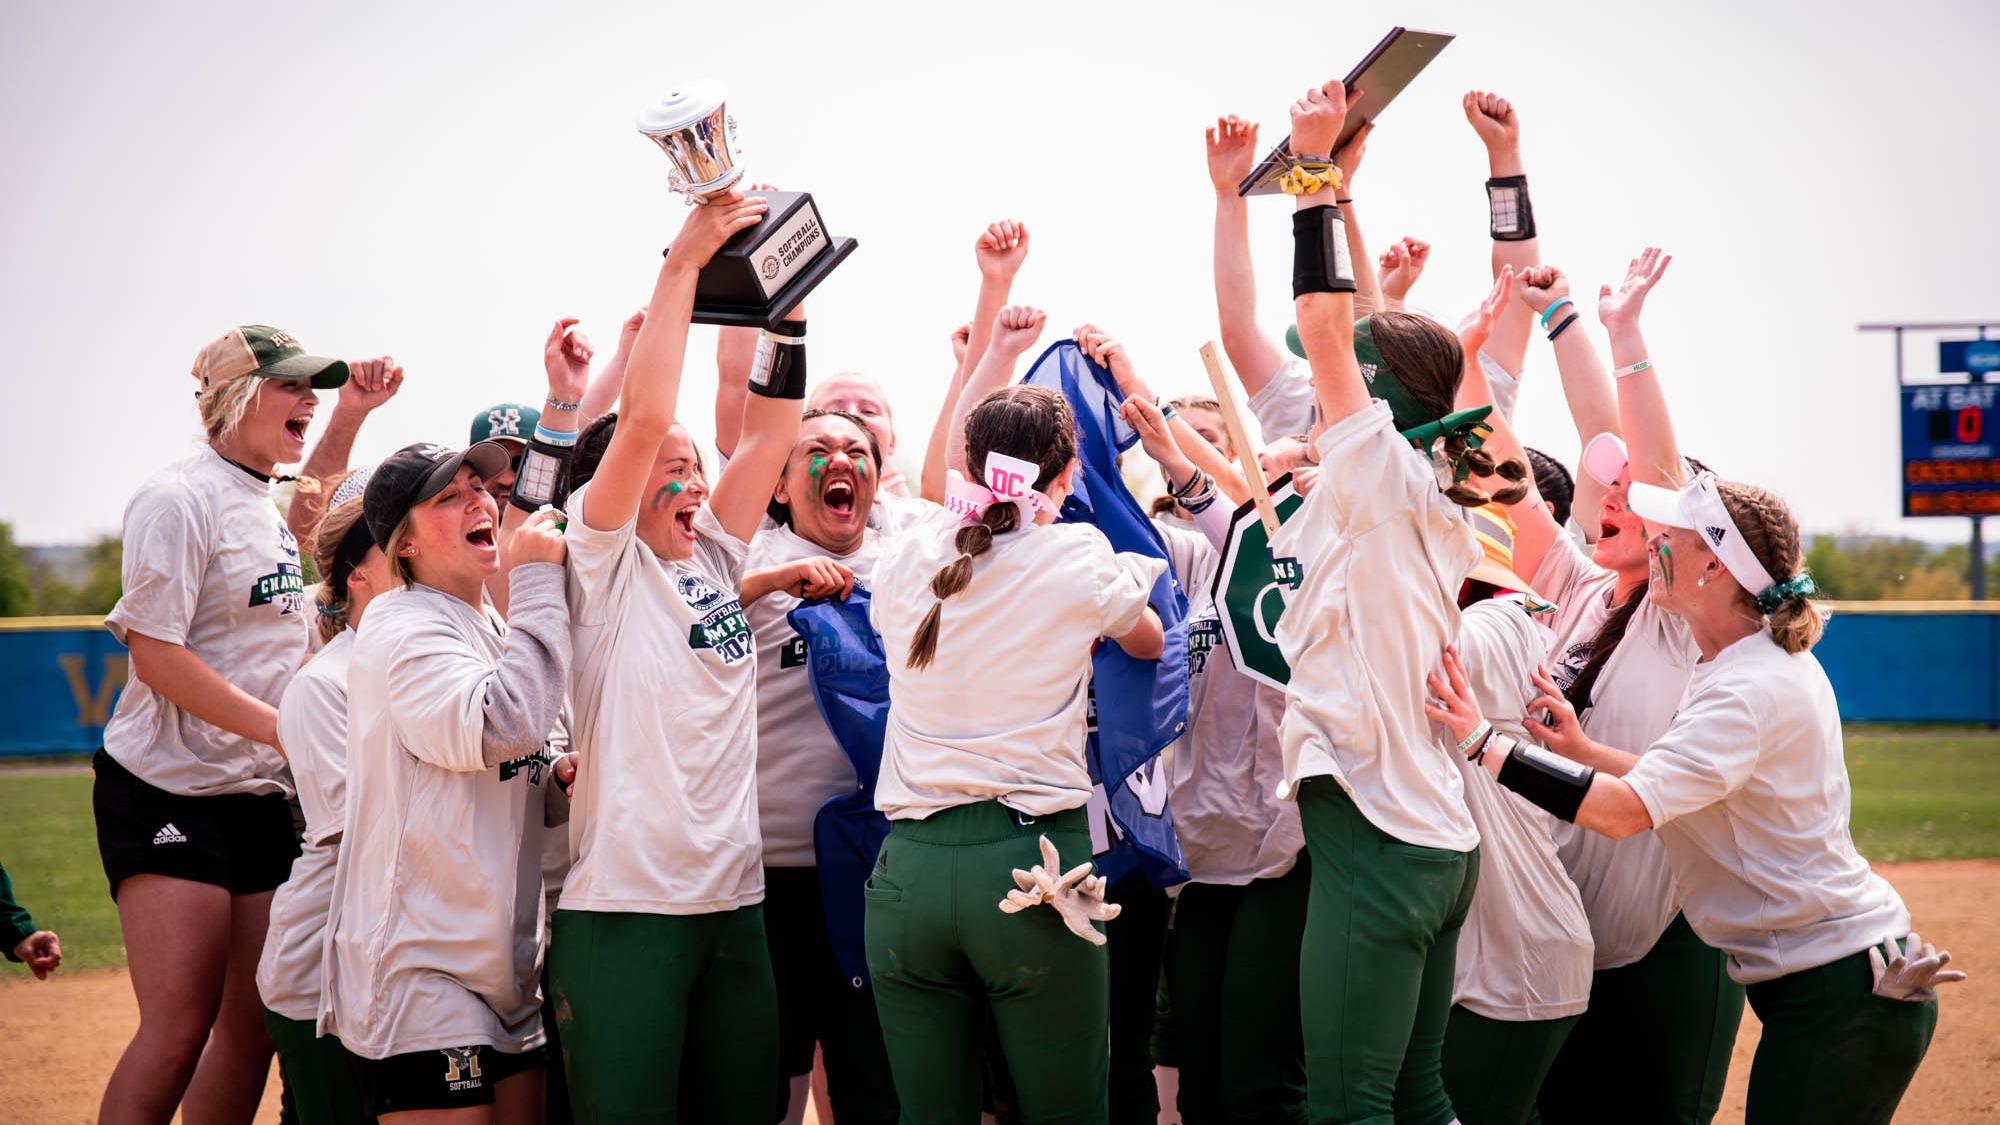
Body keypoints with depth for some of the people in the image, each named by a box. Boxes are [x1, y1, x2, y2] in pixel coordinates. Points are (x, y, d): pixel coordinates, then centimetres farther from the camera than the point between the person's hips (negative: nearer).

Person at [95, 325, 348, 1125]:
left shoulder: (272, 509, 14)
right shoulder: (181, 500, -10)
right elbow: (154, 654, -17)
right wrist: (287, 728, -21)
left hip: (263, 794, 8)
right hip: (171, 790, -8)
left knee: (254, 1029, 6)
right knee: (179, 1028, -12)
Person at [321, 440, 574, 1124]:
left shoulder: (494, 633, 17)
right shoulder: (401, 630, -11)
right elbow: (505, 725, -27)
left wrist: (559, 784, 2)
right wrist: (538, 583, -20)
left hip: (505, 963, 9)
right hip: (421, 972, -9)